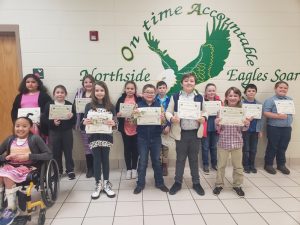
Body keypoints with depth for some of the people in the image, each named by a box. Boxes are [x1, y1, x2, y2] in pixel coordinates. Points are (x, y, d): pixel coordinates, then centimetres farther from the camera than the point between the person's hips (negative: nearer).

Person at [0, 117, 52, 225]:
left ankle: (12, 209, -12)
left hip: (27, 168, -4)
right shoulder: (10, 139, 7)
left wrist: (29, 156, -20)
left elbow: (49, 155, -15)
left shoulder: (35, 138, -7)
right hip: (10, 166, 5)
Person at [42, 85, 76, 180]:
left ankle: (70, 170, 19)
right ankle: (58, 170, 25)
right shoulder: (49, 105, 0)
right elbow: (44, 119, -4)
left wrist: (72, 116, -23)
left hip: (67, 132, 0)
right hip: (54, 133, 0)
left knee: (68, 151, 7)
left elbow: (74, 120, -2)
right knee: (55, 152, 9)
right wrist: (52, 122, -20)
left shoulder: (69, 105, 1)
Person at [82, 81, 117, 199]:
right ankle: (98, 185, 20)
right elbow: (84, 122, 4)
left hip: (106, 137, 0)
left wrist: (113, 123, -21)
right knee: (97, 160, 7)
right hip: (94, 137, 0)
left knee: (105, 159, 9)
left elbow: (115, 122, 1)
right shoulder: (89, 106, 2)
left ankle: (106, 184, 22)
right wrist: (85, 122, -19)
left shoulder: (110, 106, 1)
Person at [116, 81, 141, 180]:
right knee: (127, 149, 10)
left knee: (135, 148, 9)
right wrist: (118, 114, -18)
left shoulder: (139, 99, -2)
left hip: (136, 129, -1)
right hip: (125, 129, 1)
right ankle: (128, 169, 23)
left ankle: (134, 169, 26)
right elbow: (116, 113, 3)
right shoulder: (121, 99, 3)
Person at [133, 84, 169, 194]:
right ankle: (140, 184, 24)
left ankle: (159, 183, 29)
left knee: (156, 160, 13)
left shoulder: (159, 105, -1)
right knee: (142, 161, 9)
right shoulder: (139, 105, -3)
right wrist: (135, 114, -26)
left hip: (156, 138, 1)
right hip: (142, 138, -1)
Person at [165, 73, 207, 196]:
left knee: (194, 158, 13)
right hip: (181, 133, -1)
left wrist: (203, 118, -15)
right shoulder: (175, 97, -1)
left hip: (195, 133, 1)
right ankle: (178, 182, 26)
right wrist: (171, 118, -21)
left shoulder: (200, 97, 3)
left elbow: (205, 112, 7)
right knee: (180, 158, 10)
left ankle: (196, 183, 28)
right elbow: (168, 112, 0)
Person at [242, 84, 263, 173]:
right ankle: (246, 166, 18)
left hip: (255, 130, 3)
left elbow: (260, 118, 6)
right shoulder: (241, 103, -6)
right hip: (245, 129, -3)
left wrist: (260, 130, 4)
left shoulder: (259, 104, 4)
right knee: (246, 149, 5)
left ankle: (252, 165, 24)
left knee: (253, 149, 10)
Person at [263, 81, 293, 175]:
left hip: (287, 128, 5)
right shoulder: (270, 100, -7)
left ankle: (281, 164, 28)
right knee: (272, 147, 4)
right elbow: (265, 113, -15)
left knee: (283, 147, 14)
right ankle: (268, 164, 17)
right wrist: (277, 116, -24)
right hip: (274, 128, -5)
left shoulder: (290, 100, 12)